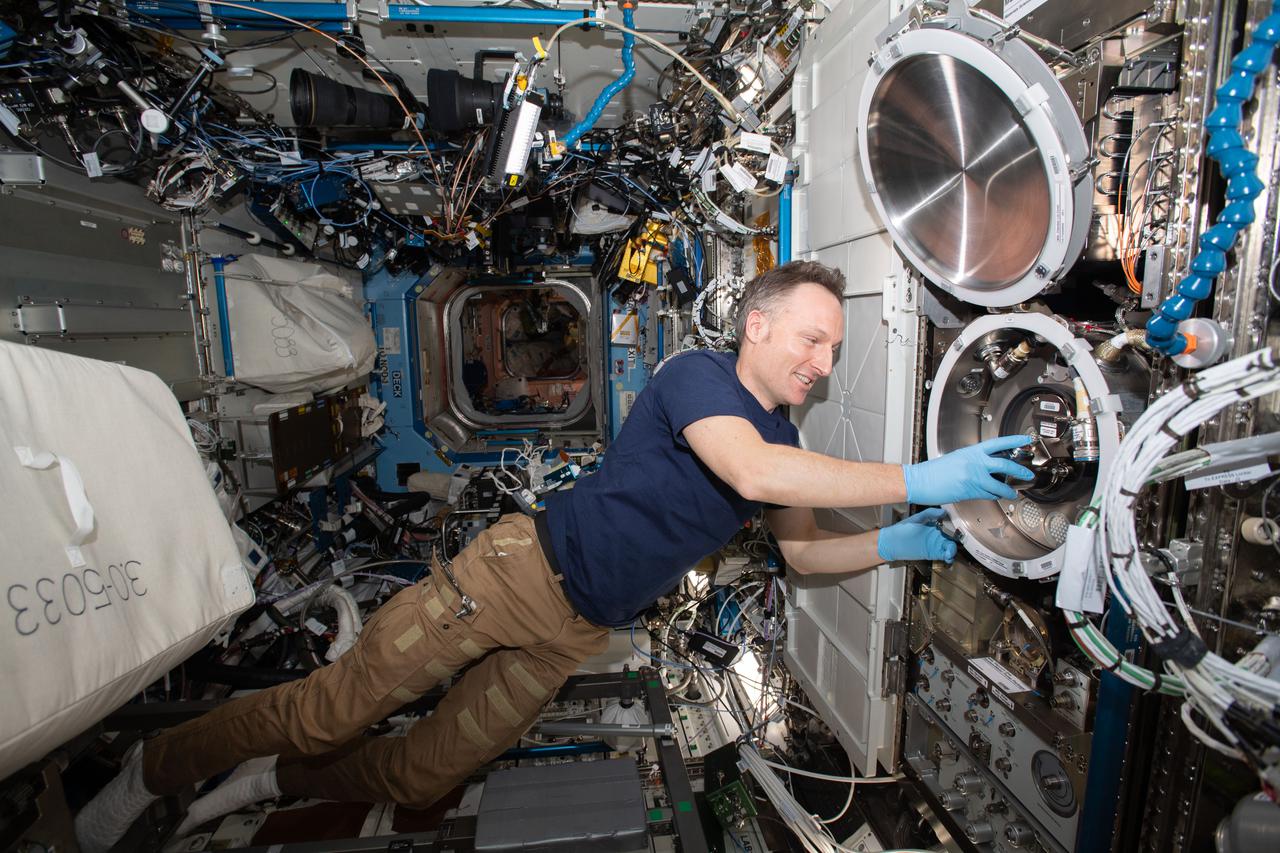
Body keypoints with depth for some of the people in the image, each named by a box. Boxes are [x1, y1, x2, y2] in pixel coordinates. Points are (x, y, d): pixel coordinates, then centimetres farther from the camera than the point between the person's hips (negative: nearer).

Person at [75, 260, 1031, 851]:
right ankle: (157, 767, 27)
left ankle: (273, 775, 36)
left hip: (576, 632, 7)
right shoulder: (697, 374, -16)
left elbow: (803, 549, 14)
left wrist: (892, 543, -3)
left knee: (422, 776, 11)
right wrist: (914, 479, -32)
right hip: (524, 567, -7)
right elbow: (750, 472, -34)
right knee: (334, 708, -1)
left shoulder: (784, 436, 9)